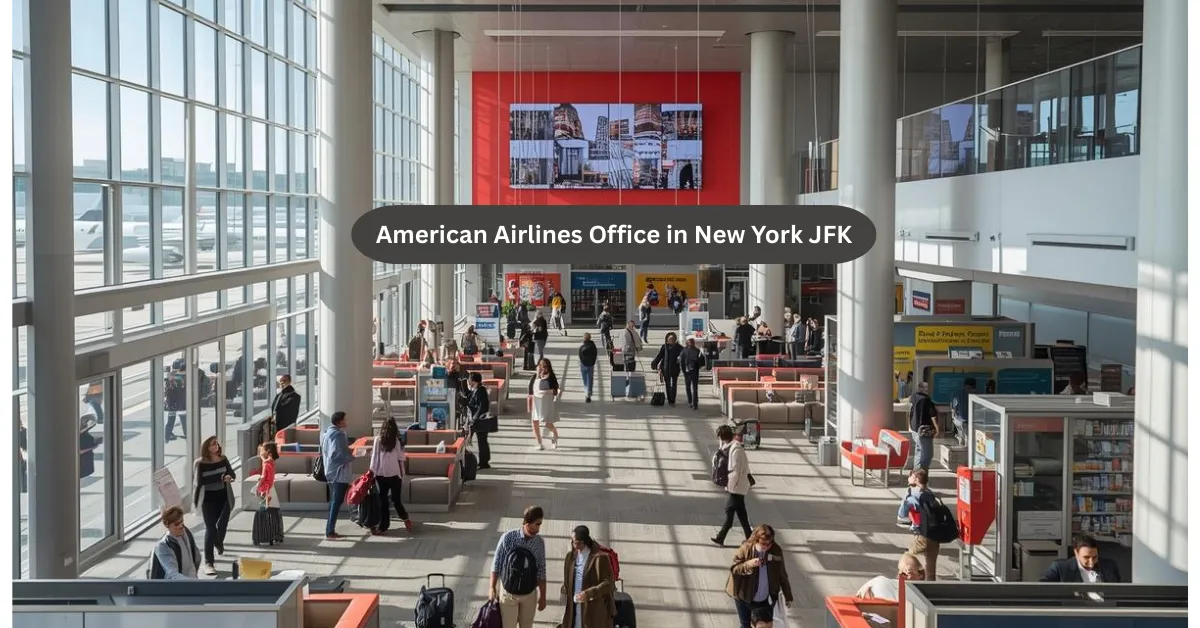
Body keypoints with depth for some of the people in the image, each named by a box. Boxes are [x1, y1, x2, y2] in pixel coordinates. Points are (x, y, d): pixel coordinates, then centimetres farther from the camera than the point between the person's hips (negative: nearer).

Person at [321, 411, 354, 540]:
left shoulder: (326, 433, 11)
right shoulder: (338, 434, -17)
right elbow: (343, 455, -22)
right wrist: (353, 456, -4)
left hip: (330, 472, 9)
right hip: (339, 472, -9)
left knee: (333, 501, 15)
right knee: (337, 502, -6)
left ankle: (330, 530, 17)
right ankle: (330, 531, -7)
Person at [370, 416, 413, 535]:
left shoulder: (378, 439, -5)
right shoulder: (397, 440, -3)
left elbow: (374, 457, -4)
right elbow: (401, 458, 1)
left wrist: (372, 471, 4)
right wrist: (402, 471, 12)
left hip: (381, 473, -1)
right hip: (394, 473, 1)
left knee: (383, 500, 4)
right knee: (396, 499, 12)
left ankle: (383, 527, 5)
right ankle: (405, 519, 2)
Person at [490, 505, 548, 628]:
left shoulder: (540, 542, -5)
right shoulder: (508, 537, -15)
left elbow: (541, 571, 3)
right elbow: (496, 564, -7)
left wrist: (543, 595, 6)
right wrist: (492, 588, -6)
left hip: (529, 594, 3)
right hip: (508, 592, -3)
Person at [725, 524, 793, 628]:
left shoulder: (776, 551, -9)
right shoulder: (745, 549, -15)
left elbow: (782, 575, 2)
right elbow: (733, 569, -11)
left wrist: (788, 596, 7)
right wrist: (748, 564, -29)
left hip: (766, 600, 1)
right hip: (744, 598, -1)